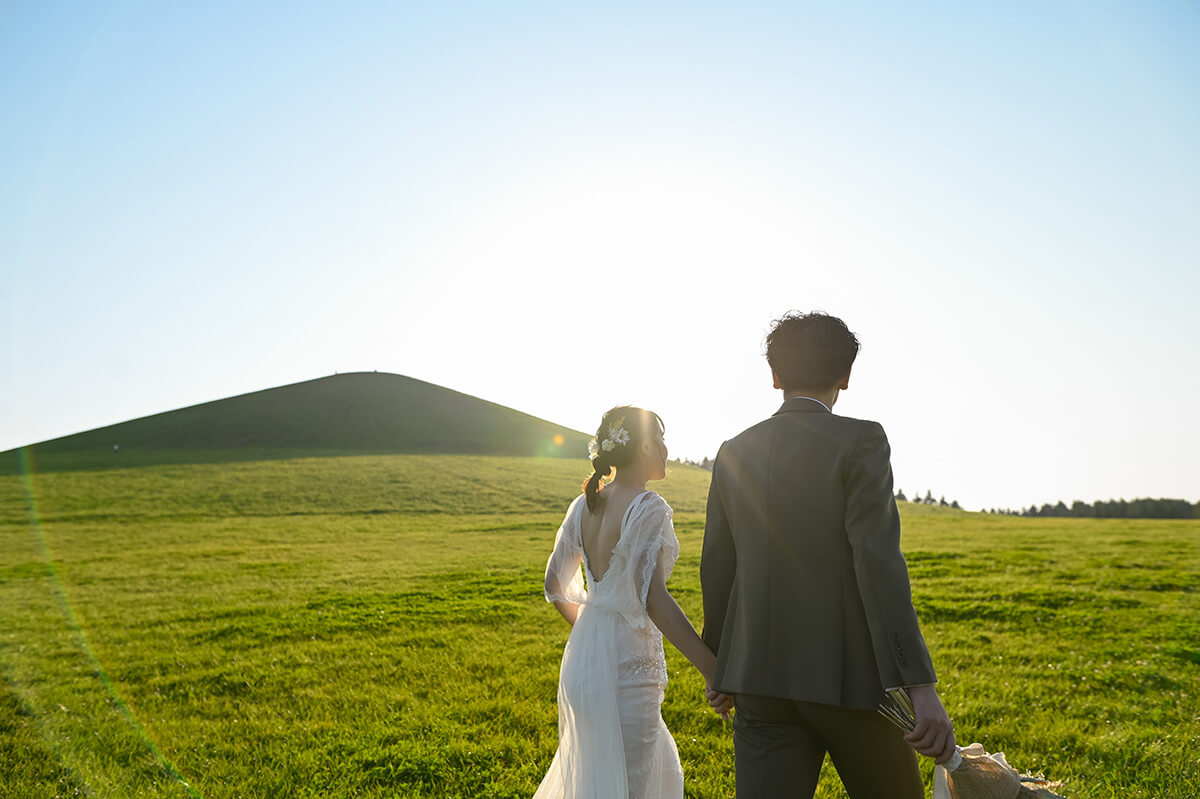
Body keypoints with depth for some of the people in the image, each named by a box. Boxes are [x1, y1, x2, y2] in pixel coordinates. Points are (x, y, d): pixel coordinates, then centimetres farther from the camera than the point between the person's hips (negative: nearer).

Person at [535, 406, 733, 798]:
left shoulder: (584, 505, 5)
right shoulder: (648, 509, -17)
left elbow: (556, 585, 13)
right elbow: (652, 598, -26)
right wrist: (711, 668, -28)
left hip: (581, 657, 8)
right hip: (627, 663, -8)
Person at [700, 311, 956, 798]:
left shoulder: (734, 453, 6)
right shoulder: (860, 442, -8)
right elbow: (877, 560, -18)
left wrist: (719, 663, 25)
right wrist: (921, 687, -19)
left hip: (759, 675, 4)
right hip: (848, 675, -4)